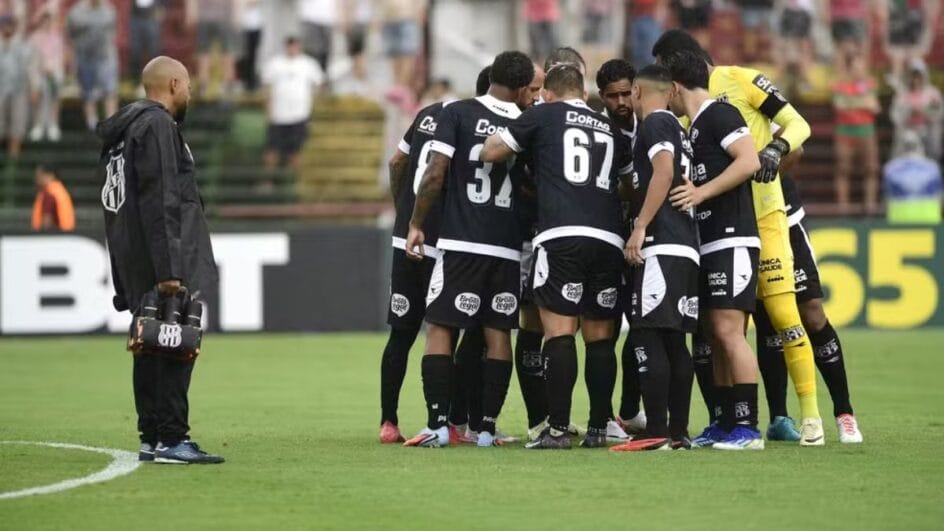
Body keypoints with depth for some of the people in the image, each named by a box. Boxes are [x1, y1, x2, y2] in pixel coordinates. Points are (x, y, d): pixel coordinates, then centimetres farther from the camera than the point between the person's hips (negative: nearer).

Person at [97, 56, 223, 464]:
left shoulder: (122, 130, 19)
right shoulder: (158, 126, -11)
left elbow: (116, 206, 20)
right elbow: (159, 202, -19)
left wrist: (124, 282, 21)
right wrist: (167, 269, -22)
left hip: (133, 264, 10)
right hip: (161, 260, -10)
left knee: (151, 351, 11)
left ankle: (154, 438, 12)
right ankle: (170, 439, -13)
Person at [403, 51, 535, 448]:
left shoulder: (458, 114, -2)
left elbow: (436, 174, -7)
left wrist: (416, 224, 2)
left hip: (460, 243, -3)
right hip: (507, 247, 3)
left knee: (440, 328, 2)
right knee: (498, 333, 9)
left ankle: (438, 424, -5)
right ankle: (487, 427, 8)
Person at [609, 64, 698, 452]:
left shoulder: (655, 124, -4)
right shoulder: (677, 129, 24)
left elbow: (664, 173, -18)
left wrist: (640, 227, -20)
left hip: (661, 245, -10)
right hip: (685, 246, 10)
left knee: (647, 337, -12)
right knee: (673, 340, 10)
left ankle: (656, 433, -17)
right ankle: (678, 432, 9)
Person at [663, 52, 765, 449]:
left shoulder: (719, 115, -8)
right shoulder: (695, 127, 21)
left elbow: (749, 161, -19)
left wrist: (701, 193, -20)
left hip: (731, 240, -10)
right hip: (709, 245, 10)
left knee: (728, 331, -15)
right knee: (715, 337, 9)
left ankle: (747, 428, -16)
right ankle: (726, 425, 13)